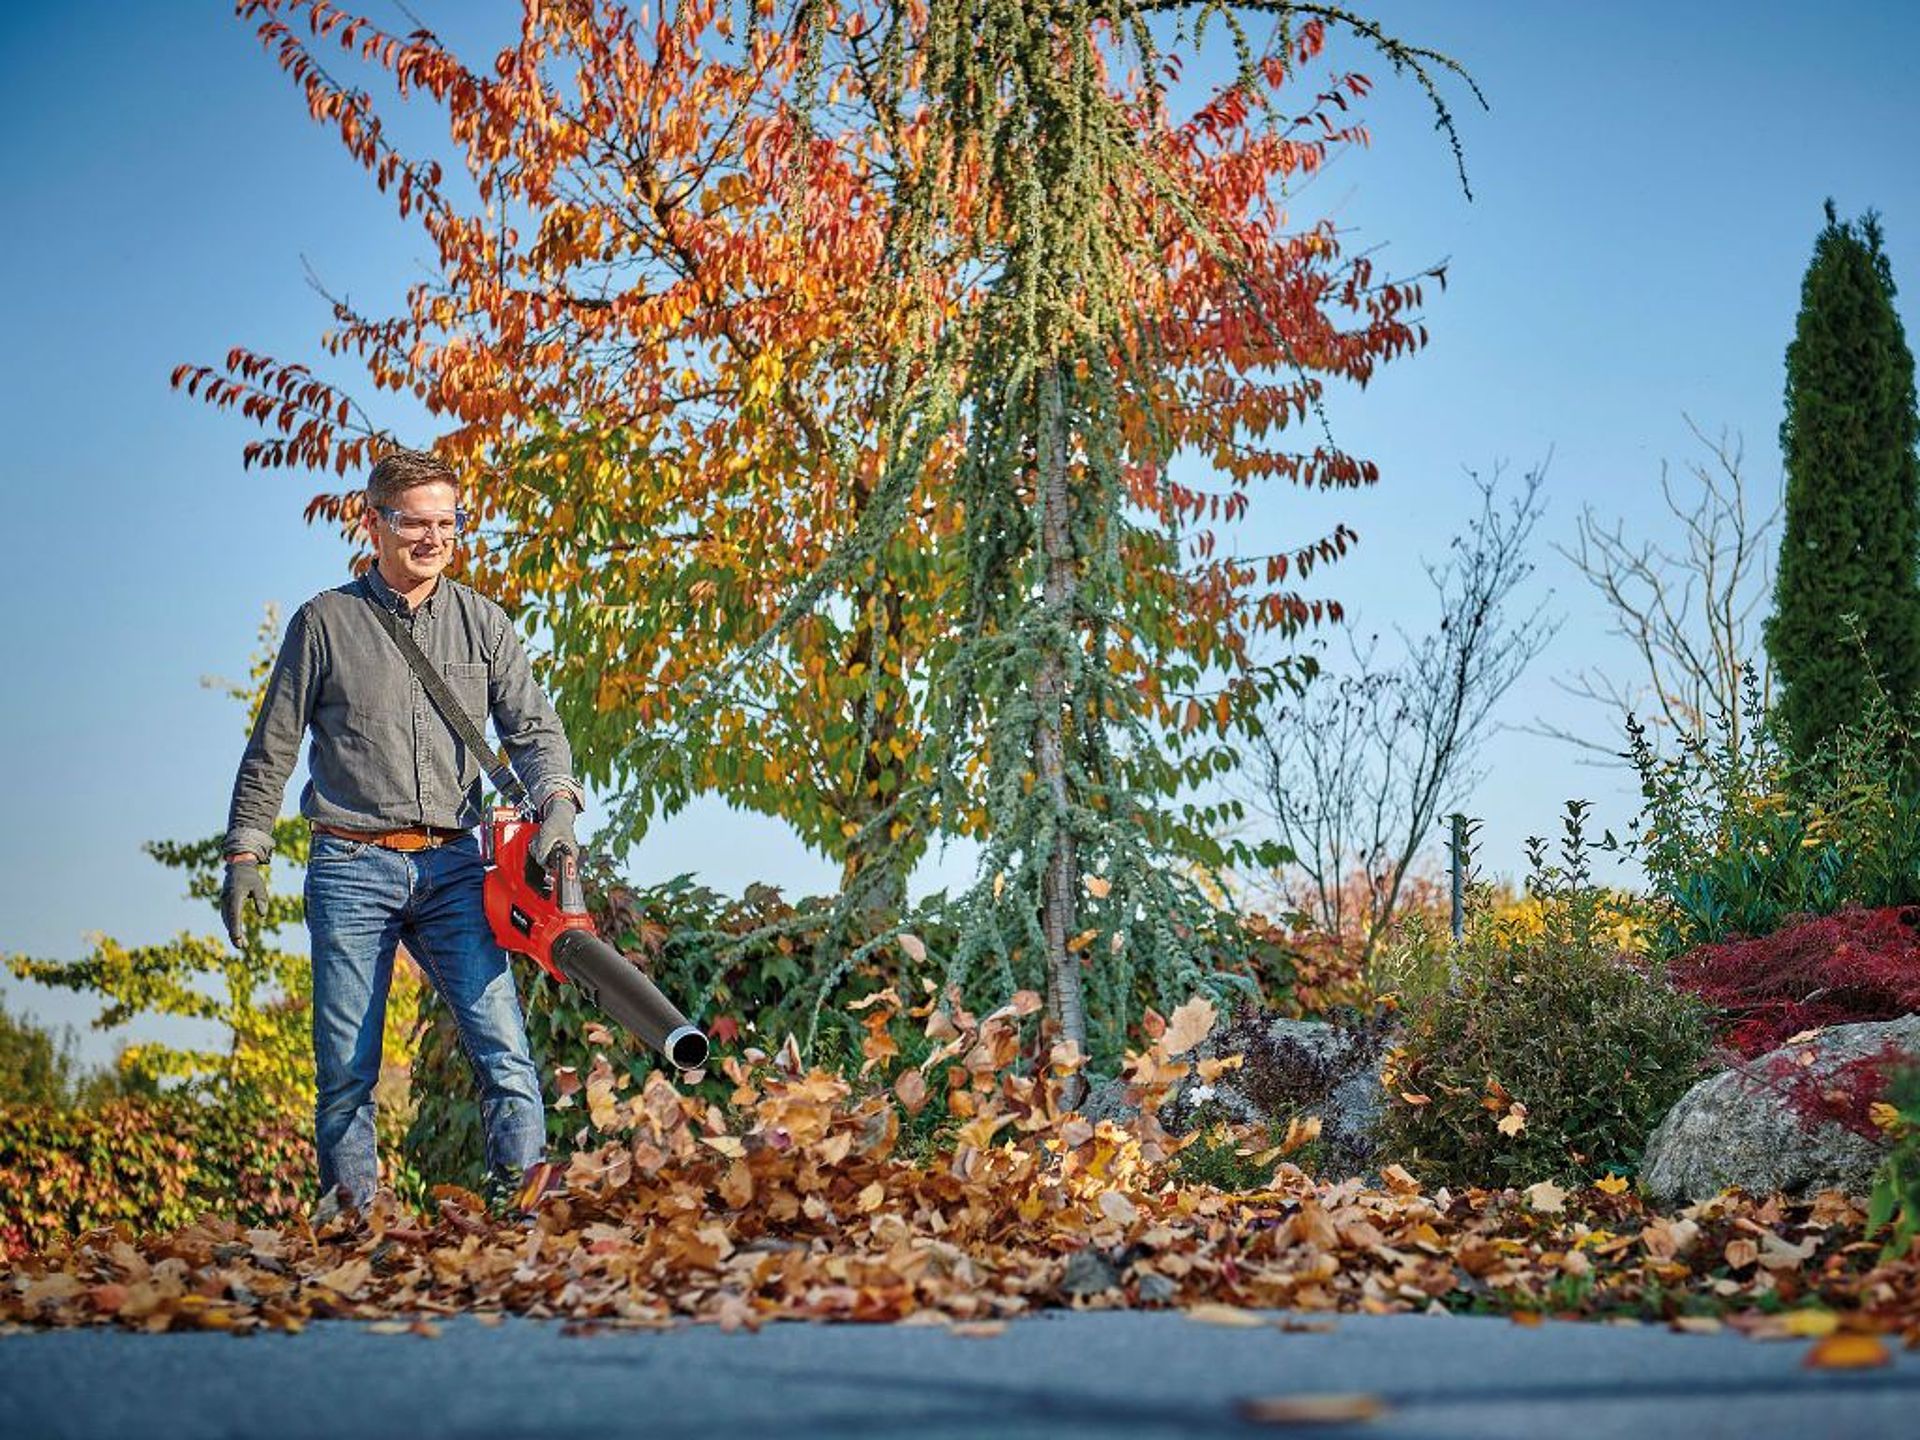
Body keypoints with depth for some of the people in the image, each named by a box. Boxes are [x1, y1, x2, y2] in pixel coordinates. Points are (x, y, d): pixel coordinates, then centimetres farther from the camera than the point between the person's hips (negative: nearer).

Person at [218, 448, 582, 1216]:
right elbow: (271, 752, 8)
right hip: (351, 870, -1)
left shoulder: (483, 623, 9)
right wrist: (244, 854, 4)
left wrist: (555, 800, -16)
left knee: (503, 1047, -9)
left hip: (452, 867, 2)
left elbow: (534, 728, 4)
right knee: (346, 1068, 2)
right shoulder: (325, 622, 4)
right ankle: (348, 1215, 13)